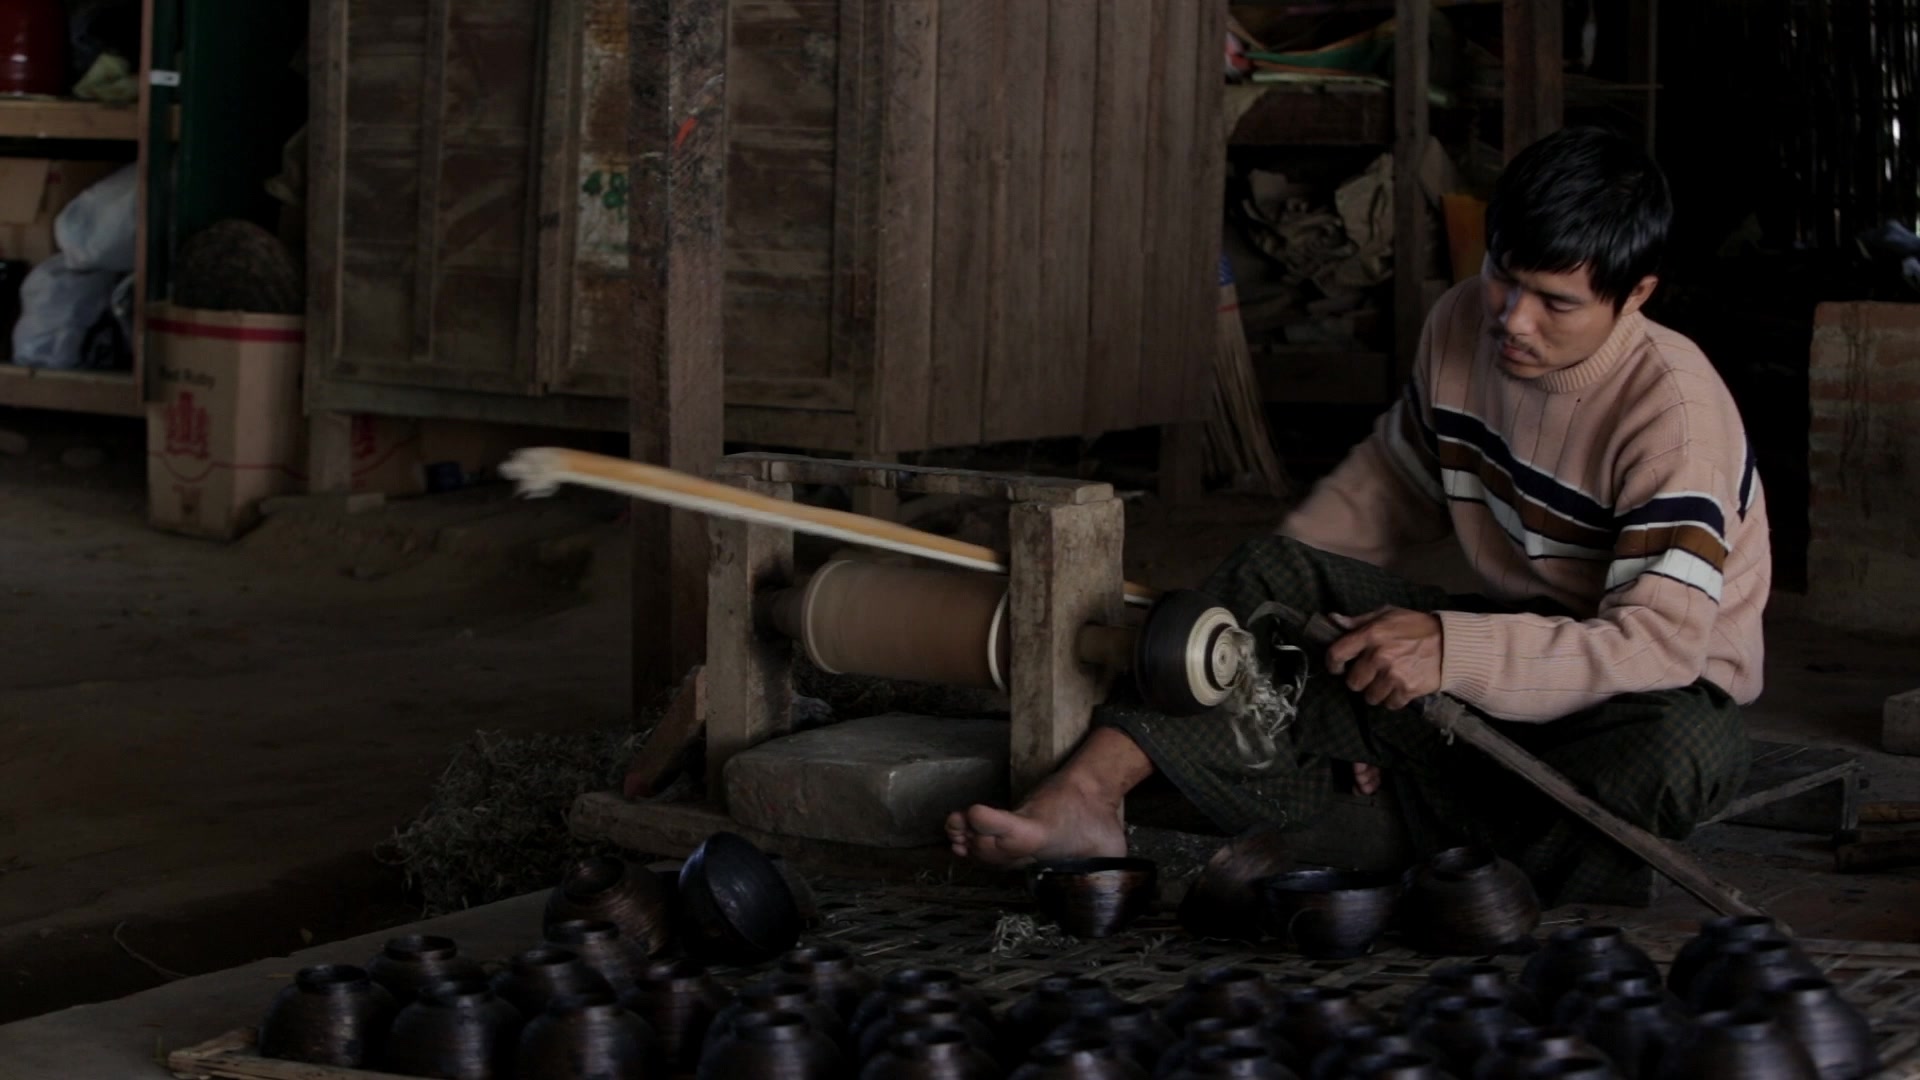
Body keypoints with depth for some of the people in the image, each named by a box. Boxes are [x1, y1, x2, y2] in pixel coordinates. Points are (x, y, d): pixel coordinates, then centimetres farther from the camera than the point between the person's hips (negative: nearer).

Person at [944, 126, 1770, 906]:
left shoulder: (1673, 408, -26)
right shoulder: (1461, 327, -6)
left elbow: (1661, 642, -34)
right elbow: (1394, 475, 13)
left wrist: (1454, 649, -43)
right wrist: (1277, 594, 0)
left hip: (1651, 683, -5)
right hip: (1517, 638, 6)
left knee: (1682, 752, -41)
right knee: (1275, 576, -12)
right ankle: (1088, 794, -28)